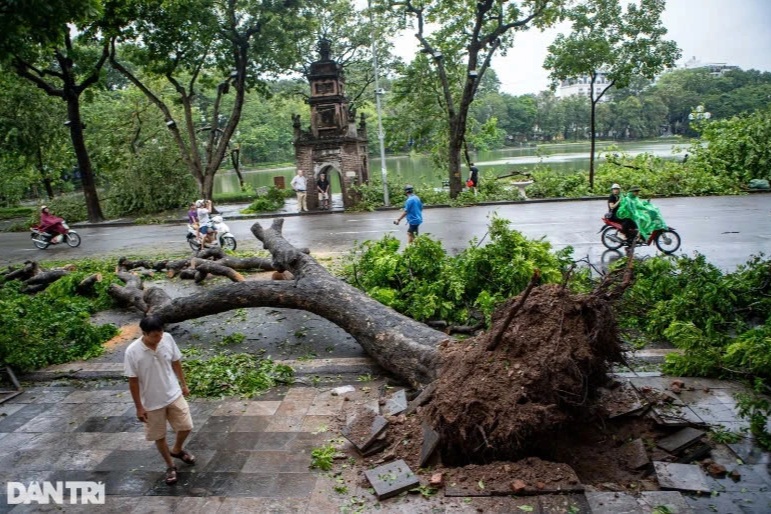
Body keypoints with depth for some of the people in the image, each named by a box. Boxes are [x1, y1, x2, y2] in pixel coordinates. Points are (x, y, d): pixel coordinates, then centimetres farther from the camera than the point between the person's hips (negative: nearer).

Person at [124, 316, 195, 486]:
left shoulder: (168, 338, -15)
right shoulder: (132, 352, -24)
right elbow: (133, 381, -14)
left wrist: (183, 384, 10)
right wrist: (139, 407, -9)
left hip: (174, 394, 3)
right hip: (152, 402, -3)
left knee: (186, 426, 11)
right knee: (159, 436, 13)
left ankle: (177, 450, 43)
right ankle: (170, 466, 37)